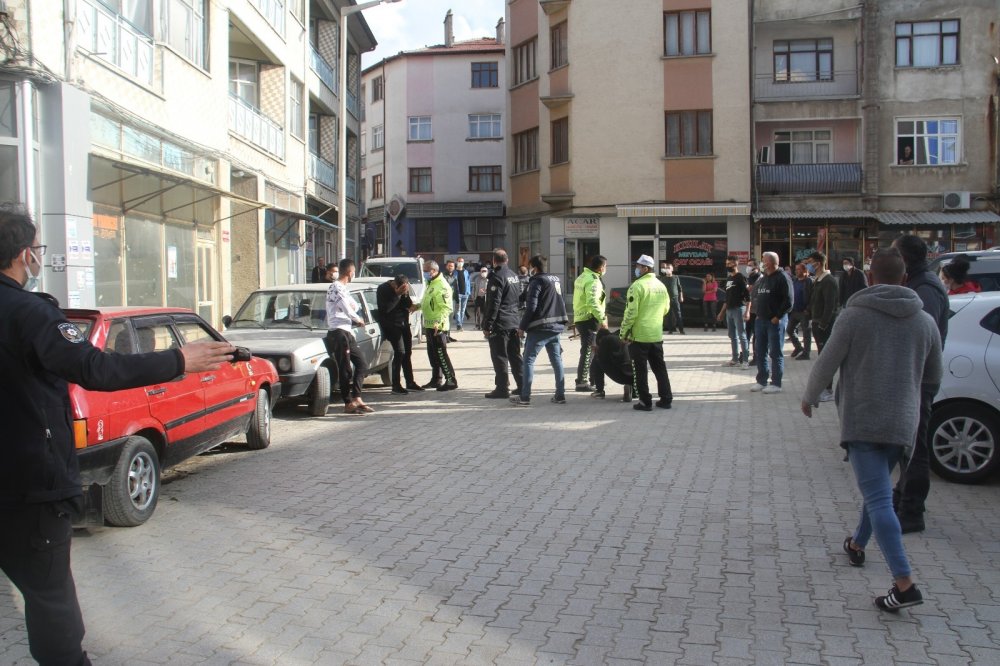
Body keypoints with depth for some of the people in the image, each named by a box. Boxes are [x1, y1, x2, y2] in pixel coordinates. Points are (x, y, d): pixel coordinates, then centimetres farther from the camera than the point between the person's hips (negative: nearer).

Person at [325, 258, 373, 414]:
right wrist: (358, 319, 1)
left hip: (347, 333, 10)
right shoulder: (337, 288, -11)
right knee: (345, 369, -7)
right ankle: (349, 402, -5)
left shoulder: (343, 288, 21)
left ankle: (355, 399, 1)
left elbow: (355, 307, 24)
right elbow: (348, 310, -17)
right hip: (338, 333, -10)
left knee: (362, 365, 6)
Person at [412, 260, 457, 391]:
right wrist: (417, 306, 8)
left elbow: (447, 308, -24)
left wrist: (438, 322, -32)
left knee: (441, 354, -7)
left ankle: (451, 381, -2)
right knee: (432, 354, 16)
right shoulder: (430, 284, 14)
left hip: (438, 327, -10)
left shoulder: (442, 286, -19)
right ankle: (436, 379, 27)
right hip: (429, 325, 10)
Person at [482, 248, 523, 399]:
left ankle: (502, 389, -1)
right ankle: (522, 386, 18)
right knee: (515, 355, 14)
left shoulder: (496, 277, -14)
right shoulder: (514, 276, 13)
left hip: (500, 324, -8)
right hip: (514, 322, 8)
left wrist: (487, 325, -15)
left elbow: (493, 304, -18)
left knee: (500, 357, -3)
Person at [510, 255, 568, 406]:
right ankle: (560, 395, 13)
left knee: (528, 360, -2)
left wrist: (522, 327, -9)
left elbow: (531, 307, -15)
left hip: (540, 328, -8)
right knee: (557, 360, 11)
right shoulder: (556, 279, 13)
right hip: (556, 326, 8)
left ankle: (524, 397, -4)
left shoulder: (537, 281, -10)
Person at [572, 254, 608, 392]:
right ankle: (582, 382, -2)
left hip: (580, 318, 10)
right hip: (589, 319, -10)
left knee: (588, 350, 17)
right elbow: (592, 303, -27)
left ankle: (586, 379, 25)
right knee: (587, 351, -5)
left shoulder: (583, 277, 14)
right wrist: (602, 319, -25)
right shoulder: (593, 281, -17)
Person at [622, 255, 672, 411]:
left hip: (639, 335, -7)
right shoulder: (661, 286, 9)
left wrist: (624, 332, -10)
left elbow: (631, 313, -18)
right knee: (660, 368, 14)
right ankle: (666, 399, 17)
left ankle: (645, 402, 3)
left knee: (640, 371, 1)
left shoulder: (637, 286, -14)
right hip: (657, 335, 7)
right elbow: (666, 309, 18)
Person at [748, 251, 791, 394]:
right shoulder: (762, 278, 15)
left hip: (775, 321, -8)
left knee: (775, 353, -2)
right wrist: (756, 310, 9)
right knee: (760, 352, 11)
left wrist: (778, 316, -17)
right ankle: (761, 381, 21)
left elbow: (788, 300, -15)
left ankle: (776, 384, 3)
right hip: (761, 320, 8)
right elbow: (755, 295, 23)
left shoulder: (781, 278, -9)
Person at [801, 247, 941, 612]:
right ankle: (857, 544, 44)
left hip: (862, 420, -5)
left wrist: (809, 397, 11)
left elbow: (826, 363, -7)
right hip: (902, 422, 5)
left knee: (879, 499, -8)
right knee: (878, 489, 25)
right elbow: (933, 377, 13)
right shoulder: (925, 322, 4)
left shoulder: (854, 315, -11)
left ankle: (904, 584, -16)